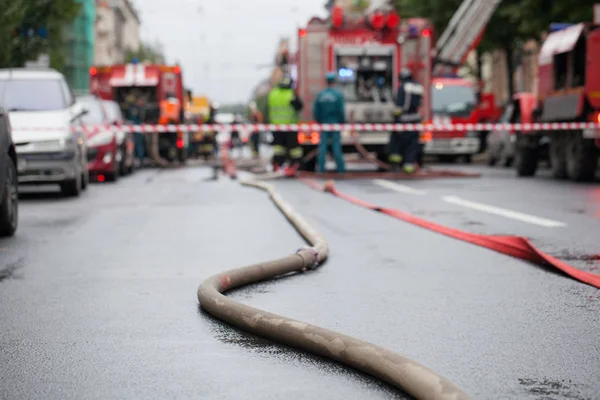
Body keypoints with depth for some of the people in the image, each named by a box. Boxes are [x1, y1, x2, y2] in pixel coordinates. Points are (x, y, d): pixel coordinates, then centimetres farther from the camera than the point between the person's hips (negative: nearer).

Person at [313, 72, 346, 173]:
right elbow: (341, 111, -8)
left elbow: (316, 112, 3)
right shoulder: (338, 95, -8)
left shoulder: (320, 95, 0)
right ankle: (340, 168, 2)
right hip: (335, 123, -2)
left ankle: (321, 168, 0)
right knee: (336, 146, 1)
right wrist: (342, 123, 5)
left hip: (324, 123, 2)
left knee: (323, 146, 3)